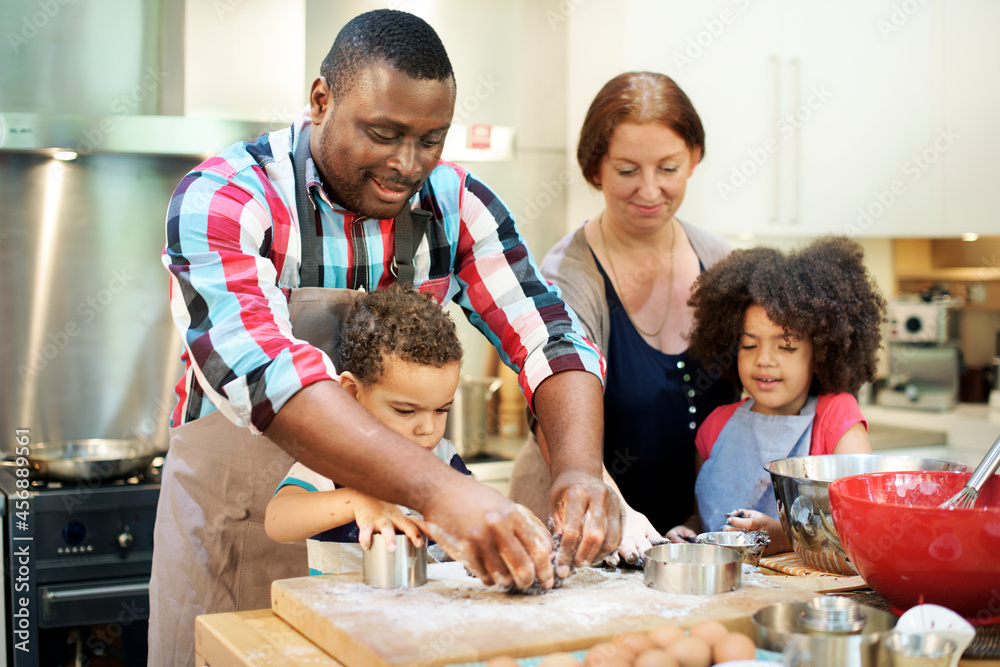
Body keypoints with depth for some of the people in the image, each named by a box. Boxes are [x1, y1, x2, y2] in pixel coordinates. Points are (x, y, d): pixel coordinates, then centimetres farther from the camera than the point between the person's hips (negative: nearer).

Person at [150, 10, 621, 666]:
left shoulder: (456, 203, -7)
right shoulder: (220, 199, -22)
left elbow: (548, 337, -11)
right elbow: (259, 367, -37)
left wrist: (580, 470, -32)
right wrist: (438, 489, -49)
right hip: (237, 518, -3)